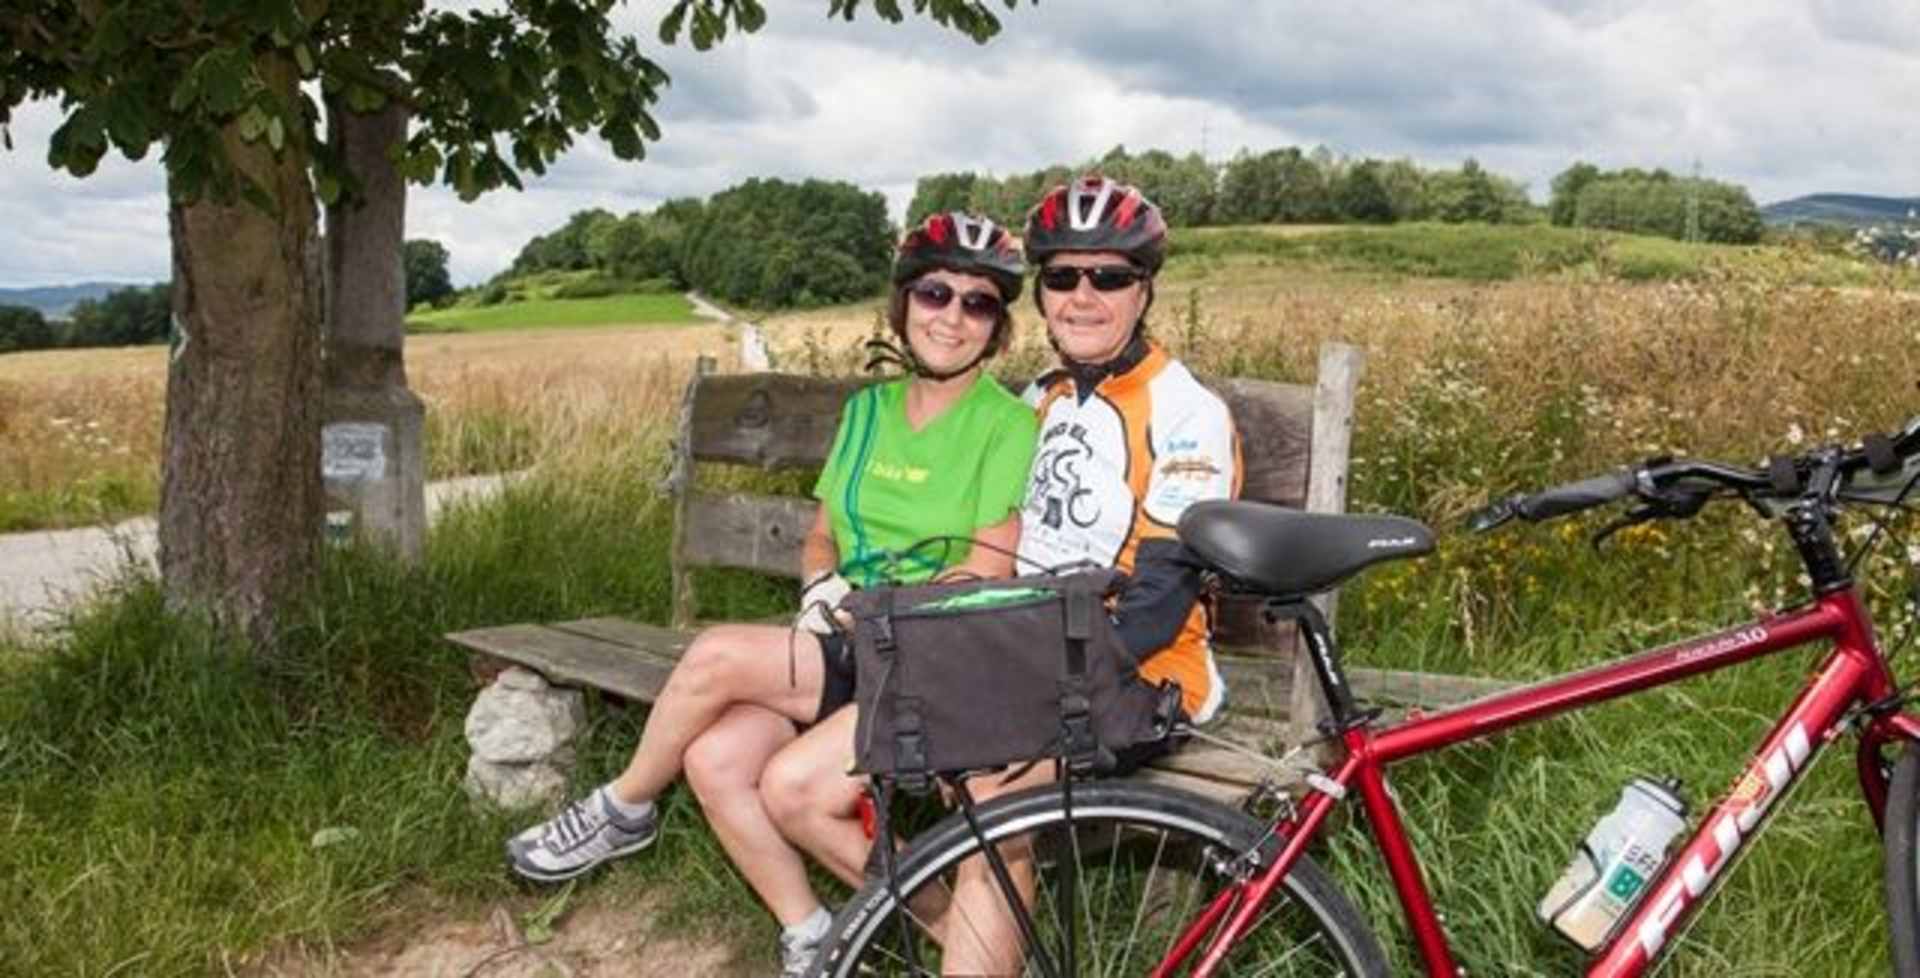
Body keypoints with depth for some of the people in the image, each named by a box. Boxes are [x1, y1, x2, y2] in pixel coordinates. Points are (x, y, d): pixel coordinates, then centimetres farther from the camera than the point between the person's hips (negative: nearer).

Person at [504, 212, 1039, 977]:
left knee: (716, 655, -21)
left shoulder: (1008, 425, -6)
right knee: (715, 759, -19)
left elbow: (989, 569, -13)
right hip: (847, 647, 6)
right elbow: (821, 537, 17)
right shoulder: (868, 408, 13)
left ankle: (623, 811, 6)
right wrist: (823, 584, -5)